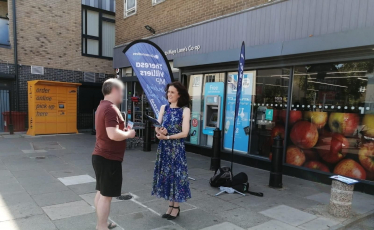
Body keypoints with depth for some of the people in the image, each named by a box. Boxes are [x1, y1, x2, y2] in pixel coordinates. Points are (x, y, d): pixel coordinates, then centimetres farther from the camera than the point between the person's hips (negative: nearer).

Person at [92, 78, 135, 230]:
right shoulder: (111, 108, -20)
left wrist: (124, 130, 11)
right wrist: (128, 134, -13)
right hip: (109, 158, -10)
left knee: (101, 192, 18)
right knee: (106, 195, 0)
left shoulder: (102, 106, 13)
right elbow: (113, 135, -30)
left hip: (101, 156, 10)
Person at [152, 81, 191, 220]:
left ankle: (176, 207, 20)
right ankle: (170, 205, 26)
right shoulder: (164, 108, 6)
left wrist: (167, 137, -19)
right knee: (166, 175, 11)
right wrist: (160, 131, -23)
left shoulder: (185, 110, -8)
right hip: (164, 147, 5)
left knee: (176, 175, 4)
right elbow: (157, 127, 0)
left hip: (177, 148, -5)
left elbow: (184, 133, -14)